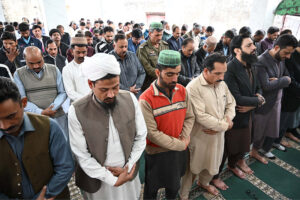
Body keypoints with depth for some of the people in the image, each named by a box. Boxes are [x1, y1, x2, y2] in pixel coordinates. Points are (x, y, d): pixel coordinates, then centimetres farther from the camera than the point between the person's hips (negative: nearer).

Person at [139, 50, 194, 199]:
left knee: (174, 186, 27)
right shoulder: (146, 99, -23)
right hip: (157, 153, -4)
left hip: (180, 150, 5)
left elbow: (189, 117, 2)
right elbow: (152, 133, -22)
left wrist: (184, 138, -14)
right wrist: (180, 145, -17)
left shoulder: (182, 91, -6)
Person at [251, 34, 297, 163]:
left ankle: (255, 152, 41)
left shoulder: (281, 59, 2)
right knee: (258, 131, 7)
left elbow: (288, 77, 6)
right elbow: (266, 86, -30)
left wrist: (278, 81, -15)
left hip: (276, 100, 8)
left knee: (272, 130, 20)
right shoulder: (261, 62, -24)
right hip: (263, 104, -8)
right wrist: (284, 80, -16)